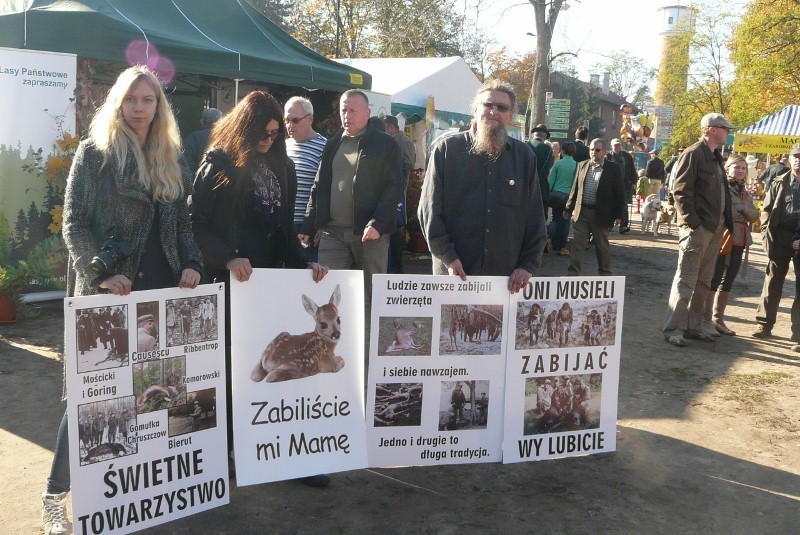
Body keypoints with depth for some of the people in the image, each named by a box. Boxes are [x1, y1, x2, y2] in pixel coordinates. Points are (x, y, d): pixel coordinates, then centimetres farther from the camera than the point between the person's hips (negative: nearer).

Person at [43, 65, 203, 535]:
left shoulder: (173, 159, 12)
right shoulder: (94, 152, -1)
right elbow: (74, 223, -5)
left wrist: (191, 264, -2)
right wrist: (103, 273, -17)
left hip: (163, 289, 4)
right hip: (107, 291, -4)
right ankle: (56, 494, 12)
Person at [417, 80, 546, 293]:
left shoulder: (524, 156, 10)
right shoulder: (446, 148, 2)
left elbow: (535, 218, 10)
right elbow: (429, 209, -2)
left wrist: (528, 265, 2)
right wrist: (447, 257, -9)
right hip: (454, 273, -2)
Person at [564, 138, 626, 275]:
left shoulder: (613, 168, -4)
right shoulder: (582, 165, 7)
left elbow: (619, 192, -3)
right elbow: (575, 189, 12)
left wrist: (619, 214, -6)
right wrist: (569, 208, 10)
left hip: (601, 214, -3)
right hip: (581, 212, 3)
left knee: (602, 246, 10)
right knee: (577, 244, 1)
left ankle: (605, 273, 24)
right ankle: (573, 273, 5)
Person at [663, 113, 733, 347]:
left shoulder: (716, 158, 17)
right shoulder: (693, 154, -9)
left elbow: (722, 192, 20)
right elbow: (680, 191, -15)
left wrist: (726, 222, 10)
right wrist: (692, 222, -19)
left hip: (715, 229, 9)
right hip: (697, 229, -9)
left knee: (703, 282, 13)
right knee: (686, 281, -5)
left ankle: (694, 325, 21)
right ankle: (673, 328, 0)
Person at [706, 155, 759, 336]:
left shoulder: (746, 193, 18)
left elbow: (755, 216, 10)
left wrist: (743, 207, -7)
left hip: (739, 241, 8)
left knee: (728, 280, 10)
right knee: (715, 278, -7)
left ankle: (718, 318, 17)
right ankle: (706, 317, -1)